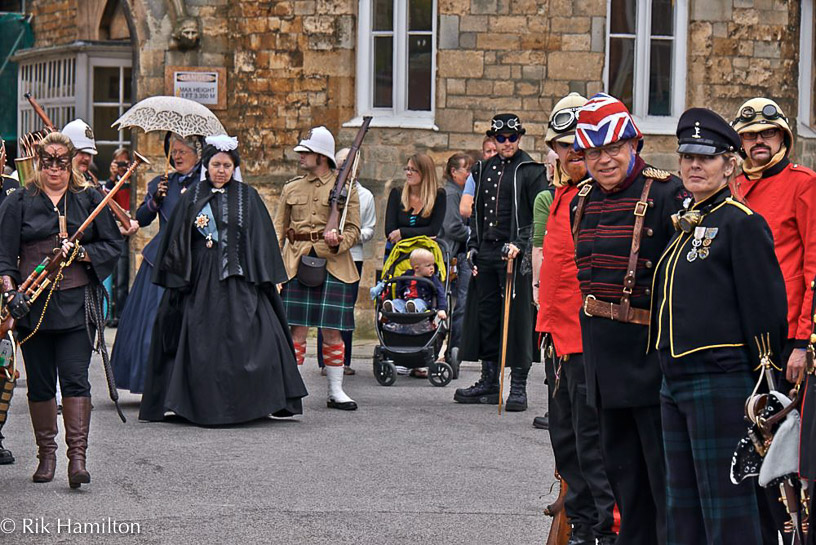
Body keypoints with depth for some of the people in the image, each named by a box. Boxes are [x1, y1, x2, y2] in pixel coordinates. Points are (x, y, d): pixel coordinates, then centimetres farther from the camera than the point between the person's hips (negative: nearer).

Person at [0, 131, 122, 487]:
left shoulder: (90, 199, 10)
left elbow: (113, 245, 9)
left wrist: (81, 252, -8)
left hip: (77, 305, -1)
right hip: (33, 307, 1)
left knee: (75, 378, -9)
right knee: (39, 383, 5)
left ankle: (77, 457, -12)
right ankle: (46, 454, 17)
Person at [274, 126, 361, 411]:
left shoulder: (345, 188, 4)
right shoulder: (291, 188, 12)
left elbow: (354, 229, 6)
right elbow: (278, 228, 13)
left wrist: (339, 241, -16)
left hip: (333, 266, -2)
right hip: (297, 264, 2)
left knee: (332, 331, 1)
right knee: (297, 329, -1)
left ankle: (336, 391, 9)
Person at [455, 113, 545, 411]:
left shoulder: (531, 171, -2)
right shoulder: (484, 169, 15)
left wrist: (519, 244, -17)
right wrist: (473, 247, 13)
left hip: (515, 256, -6)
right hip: (486, 255, 6)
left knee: (518, 318, -4)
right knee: (486, 316, 9)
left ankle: (518, 386, 1)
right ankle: (489, 382, 18)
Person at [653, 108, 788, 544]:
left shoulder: (743, 224, -10)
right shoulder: (686, 225, 16)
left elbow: (766, 307, -13)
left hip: (722, 381, -9)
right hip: (675, 379, 9)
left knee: (726, 507, -4)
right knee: (682, 506, 14)